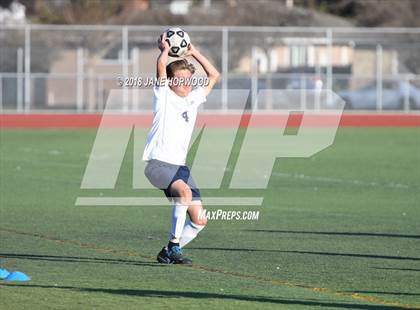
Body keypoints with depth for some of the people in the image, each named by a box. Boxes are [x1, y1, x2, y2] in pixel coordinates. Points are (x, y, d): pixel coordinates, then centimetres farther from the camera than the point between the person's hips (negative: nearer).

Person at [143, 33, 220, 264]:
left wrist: (194, 53, 22)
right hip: (157, 163, -7)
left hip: (180, 166, 7)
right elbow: (161, 66, -14)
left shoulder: (193, 99, 17)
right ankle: (174, 245, -28)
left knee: (199, 220, -3)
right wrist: (165, 49, 4)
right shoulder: (164, 95, 2)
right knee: (185, 191, -35)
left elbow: (214, 76, 26)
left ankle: (169, 253, 12)